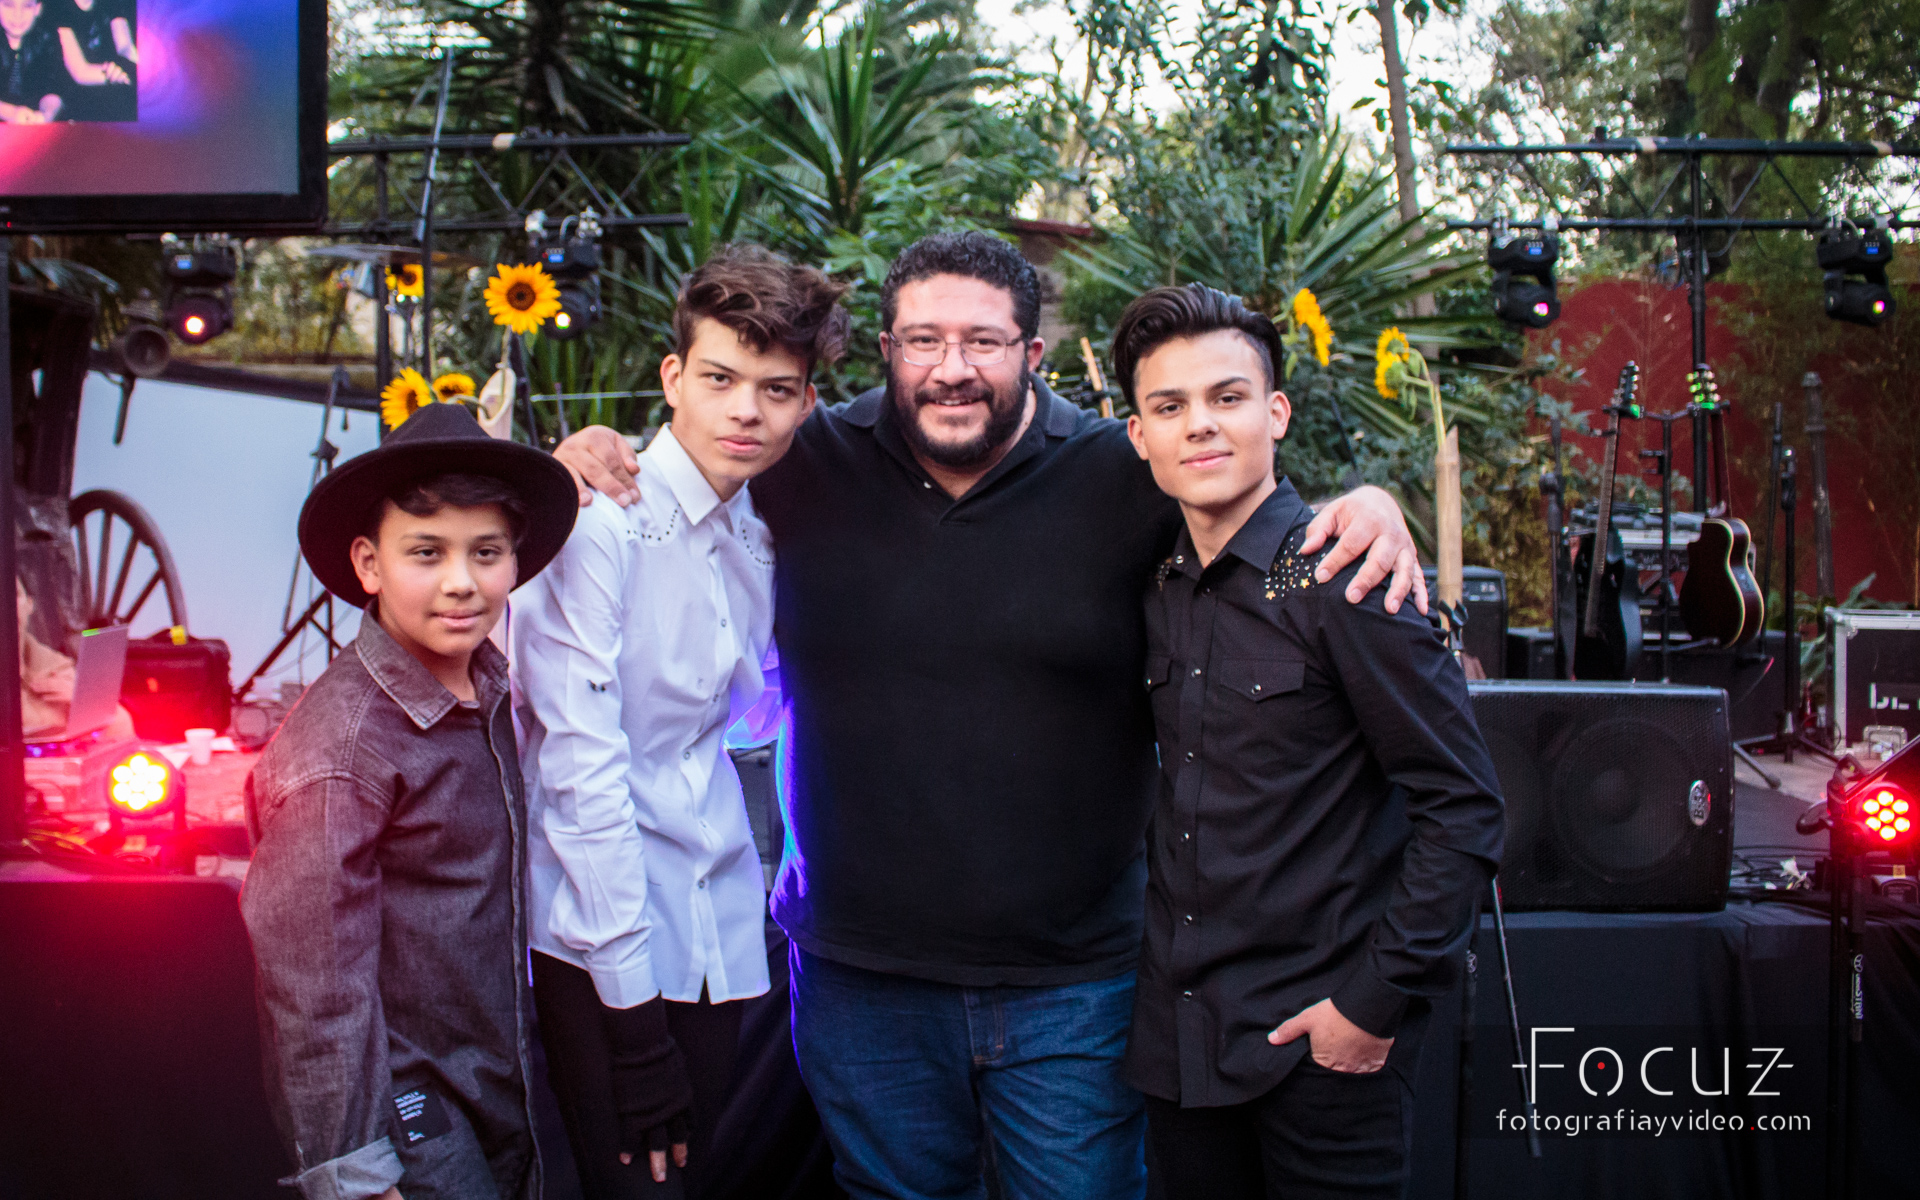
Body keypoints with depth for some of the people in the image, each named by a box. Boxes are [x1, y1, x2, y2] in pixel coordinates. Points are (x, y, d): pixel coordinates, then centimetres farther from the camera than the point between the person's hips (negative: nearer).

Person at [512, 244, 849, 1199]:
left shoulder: (757, 542, 9)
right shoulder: (597, 522, -13)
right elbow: (583, 762, -17)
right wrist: (631, 1010, -18)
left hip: (716, 940, 7)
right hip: (600, 942, -6)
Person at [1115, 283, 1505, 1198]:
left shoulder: (1344, 579, -13)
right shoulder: (1157, 589, 6)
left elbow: (1463, 807, -14)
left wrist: (1380, 1000, -16)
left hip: (1320, 1042, -6)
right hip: (1177, 1037, 6)